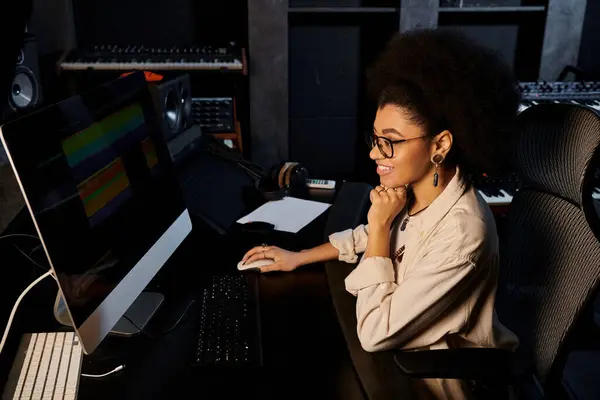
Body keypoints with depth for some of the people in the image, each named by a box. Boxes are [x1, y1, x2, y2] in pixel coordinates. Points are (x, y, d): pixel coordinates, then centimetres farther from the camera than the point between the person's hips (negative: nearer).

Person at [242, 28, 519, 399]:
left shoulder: (461, 233, -34)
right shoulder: (411, 190, -10)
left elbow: (374, 334, -31)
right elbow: (369, 237, 12)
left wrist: (380, 226, -27)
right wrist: (297, 257, 10)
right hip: (403, 341, 7)